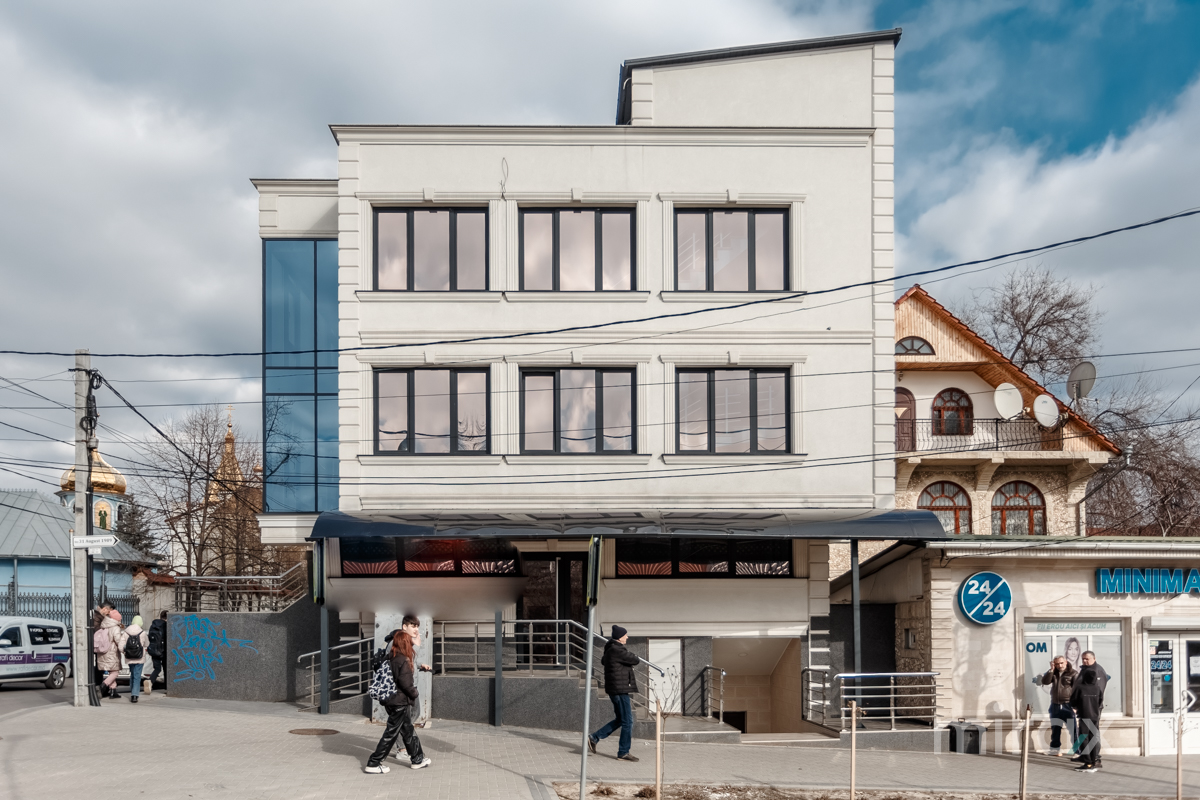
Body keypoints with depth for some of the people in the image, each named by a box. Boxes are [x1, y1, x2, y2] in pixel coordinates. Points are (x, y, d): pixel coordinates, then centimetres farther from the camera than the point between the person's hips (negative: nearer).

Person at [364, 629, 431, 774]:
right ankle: (374, 763, 1)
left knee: (408, 730, 19)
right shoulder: (404, 661, -20)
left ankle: (417, 759, 30)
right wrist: (414, 694, -8)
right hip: (401, 702, -9)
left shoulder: (392, 659, 5)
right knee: (391, 732, -2)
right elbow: (405, 682, -25)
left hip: (392, 700, 9)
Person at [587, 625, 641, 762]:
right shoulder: (616, 650, -18)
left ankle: (594, 738, 16)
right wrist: (631, 660, 8)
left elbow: (603, 660, 33)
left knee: (620, 720, 17)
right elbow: (635, 660, -16)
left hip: (615, 689, 10)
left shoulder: (610, 649, 14)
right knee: (627, 721, -3)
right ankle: (623, 753, 3)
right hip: (619, 689, -10)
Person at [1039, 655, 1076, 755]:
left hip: (1068, 706, -5)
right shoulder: (1054, 673, 12)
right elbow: (1045, 682, -3)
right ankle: (1055, 749, 15)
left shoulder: (1073, 673, -5)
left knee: (1072, 728, -5)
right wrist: (1051, 670, -12)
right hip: (1055, 705, 5)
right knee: (1055, 729, 9)